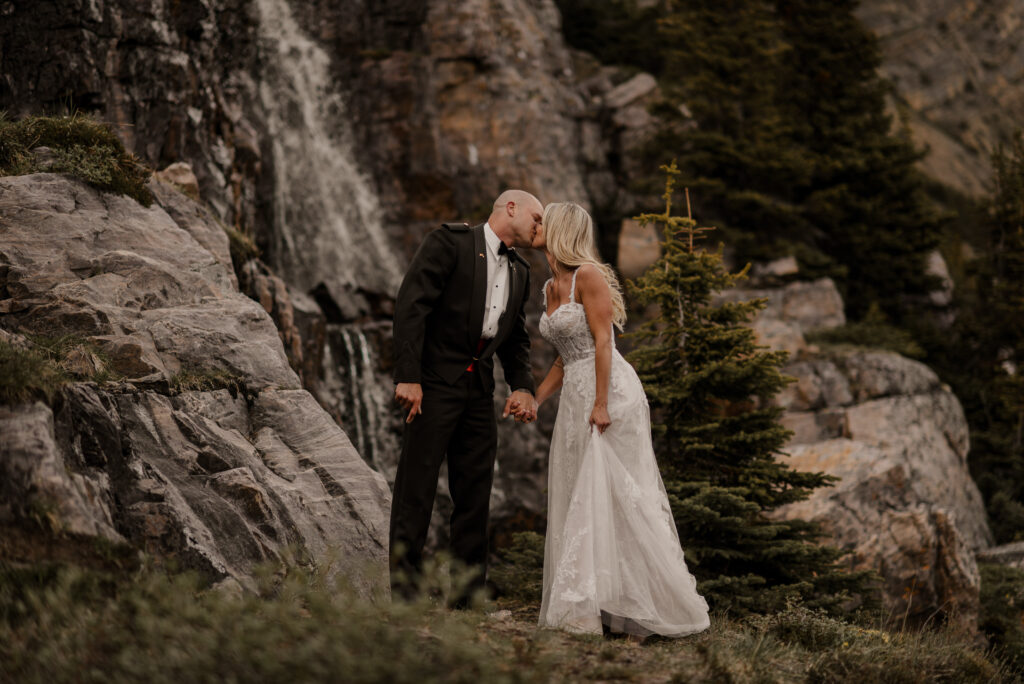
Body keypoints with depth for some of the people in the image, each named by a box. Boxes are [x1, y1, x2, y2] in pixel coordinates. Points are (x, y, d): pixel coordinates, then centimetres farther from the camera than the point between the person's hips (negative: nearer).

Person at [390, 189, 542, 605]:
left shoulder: (519, 272, 17)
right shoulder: (449, 242, -5)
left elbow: (515, 337, 23)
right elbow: (411, 306, -13)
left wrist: (522, 386, 4)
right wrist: (408, 376, -20)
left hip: (479, 389, 7)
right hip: (434, 382, -7)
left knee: (474, 492, 7)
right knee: (417, 485, -6)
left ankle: (468, 596, 13)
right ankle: (405, 589, -2)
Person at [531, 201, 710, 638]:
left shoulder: (588, 276, -10)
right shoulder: (551, 287, 15)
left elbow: (602, 342, -16)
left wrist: (601, 404, -21)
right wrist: (532, 401, 16)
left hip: (609, 392, -9)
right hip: (575, 398, 9)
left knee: (617, 499, -8)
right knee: (577, 503, 6)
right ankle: (587, 608, 10)